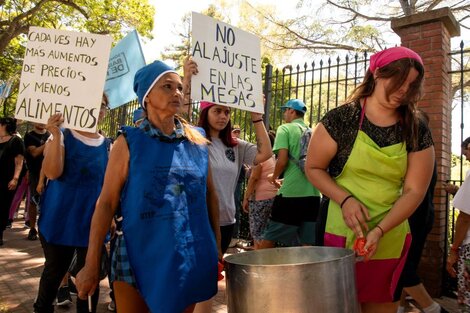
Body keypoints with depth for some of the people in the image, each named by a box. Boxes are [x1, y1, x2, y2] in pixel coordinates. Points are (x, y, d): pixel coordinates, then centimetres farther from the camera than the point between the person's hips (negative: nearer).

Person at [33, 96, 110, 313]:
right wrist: (56, 136, -28)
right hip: (60, 220, -2)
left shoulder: (107, 145, 4)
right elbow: (52, 173, -21)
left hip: (92, 222, 3)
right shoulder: (62, 136, -6)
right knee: (54, 271, 14)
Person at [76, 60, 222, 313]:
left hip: (190, 257, 3)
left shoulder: (198, 142, 2)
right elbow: (106, 203, -6)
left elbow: (210, 195, 9)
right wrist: (91, 265, -8)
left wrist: (217, 247, 9)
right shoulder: (129, 141, -6)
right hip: (138, 255, -2)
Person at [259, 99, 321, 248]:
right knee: (308, 244, 8)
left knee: (268, 240, 6)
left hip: (290, 192, -6)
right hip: (313, 193, 6)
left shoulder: (285, 129, -1)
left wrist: (274, 177, 8)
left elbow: (282, 161, -13)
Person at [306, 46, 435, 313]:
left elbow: (414, 191, -4)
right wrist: (345, 200, -18)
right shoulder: (342, 118, -8)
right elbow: (313, 168, -3)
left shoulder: (418, 131, -1)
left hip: (392, 239, 3)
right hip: (343, 235, -3)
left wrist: (379, 231, -17)